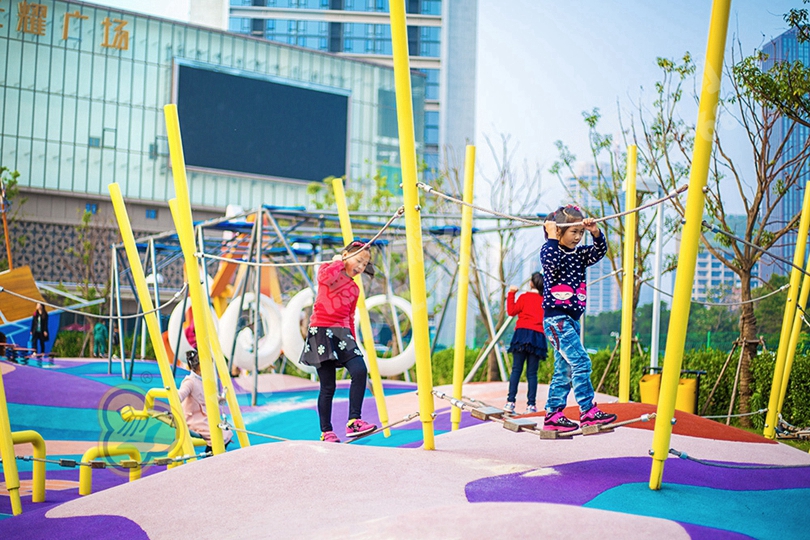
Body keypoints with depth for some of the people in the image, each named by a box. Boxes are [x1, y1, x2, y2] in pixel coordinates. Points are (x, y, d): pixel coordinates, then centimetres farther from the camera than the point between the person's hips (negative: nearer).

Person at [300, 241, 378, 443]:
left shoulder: (354, 289, 20)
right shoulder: (328, 269, 5)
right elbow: (326, 278, -20)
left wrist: (353, 343, 18)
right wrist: (338, 262, -4)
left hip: (342, 334, 5)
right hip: (321, 331, -5)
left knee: (360, 371, -19)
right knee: (328, 386, -5)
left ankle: (354, 422, -17)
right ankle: (326, 432, 8)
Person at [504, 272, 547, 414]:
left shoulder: (524, 297, 4)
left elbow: (512, 311, -1)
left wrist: (511, 294, 6)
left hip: (522, 333, -2)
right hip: (538, 336, 2)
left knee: (516, 369, -2)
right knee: (532, 373, 3)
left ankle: (510, 402, -11)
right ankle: (531, 405, -4)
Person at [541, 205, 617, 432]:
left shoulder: (579, 253, 15)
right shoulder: (549, 250, -4)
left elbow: (600, 251, 2)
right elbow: (551, 264, -24)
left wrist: (595, 232, -13)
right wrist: (552, 238, -19)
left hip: (571, 319, 8)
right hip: (556, 317, -8)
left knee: (564, 369, 9)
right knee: (580, 362, -17)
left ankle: (553, 415, 13)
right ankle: (588, 411, -18)